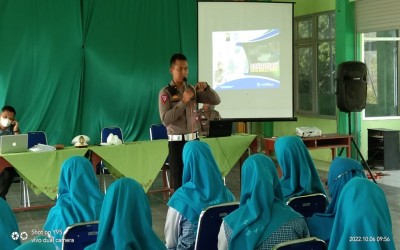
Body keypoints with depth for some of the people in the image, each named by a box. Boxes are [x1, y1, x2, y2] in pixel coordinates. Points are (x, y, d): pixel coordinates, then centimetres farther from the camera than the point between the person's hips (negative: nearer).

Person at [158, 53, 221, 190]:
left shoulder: (193, 90, 8)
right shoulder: (166, 92, -7)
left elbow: (216, 101, 8)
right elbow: (165, 119, -18)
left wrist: (206, 88, -10)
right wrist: (183, 102, -22)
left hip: (194, 139, 5)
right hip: (177, 141, -5)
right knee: (179, 180, 0)